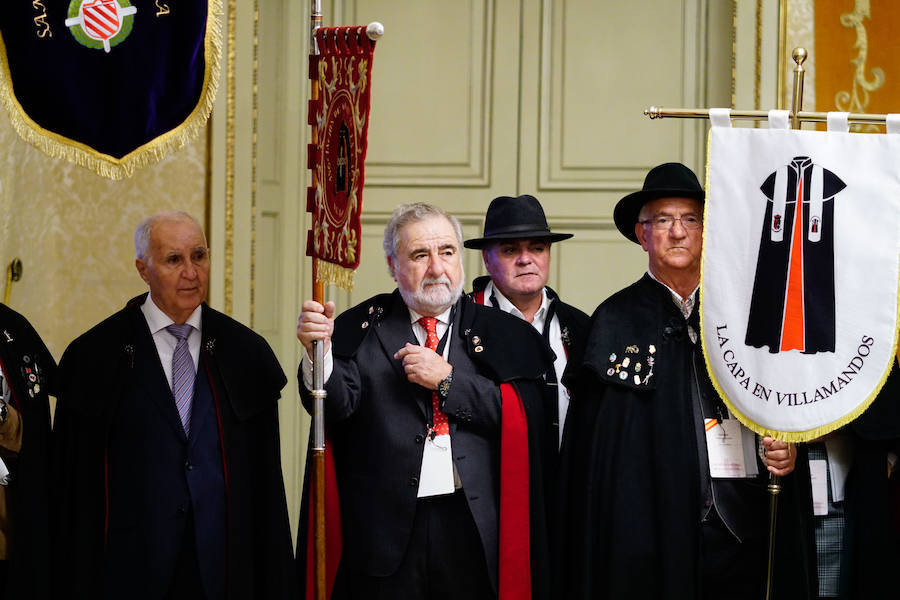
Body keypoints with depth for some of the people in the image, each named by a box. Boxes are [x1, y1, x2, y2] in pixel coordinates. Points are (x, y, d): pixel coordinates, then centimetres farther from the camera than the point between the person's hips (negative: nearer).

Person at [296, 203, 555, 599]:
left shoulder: (495, 332, 8)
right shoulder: (363, 329, 6)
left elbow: (524, 415, -3)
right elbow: (335, 403, -7)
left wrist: (448, 379, -10)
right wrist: (319, 351, -27)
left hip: (472, 531, 1)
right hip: (387, 532, 0)